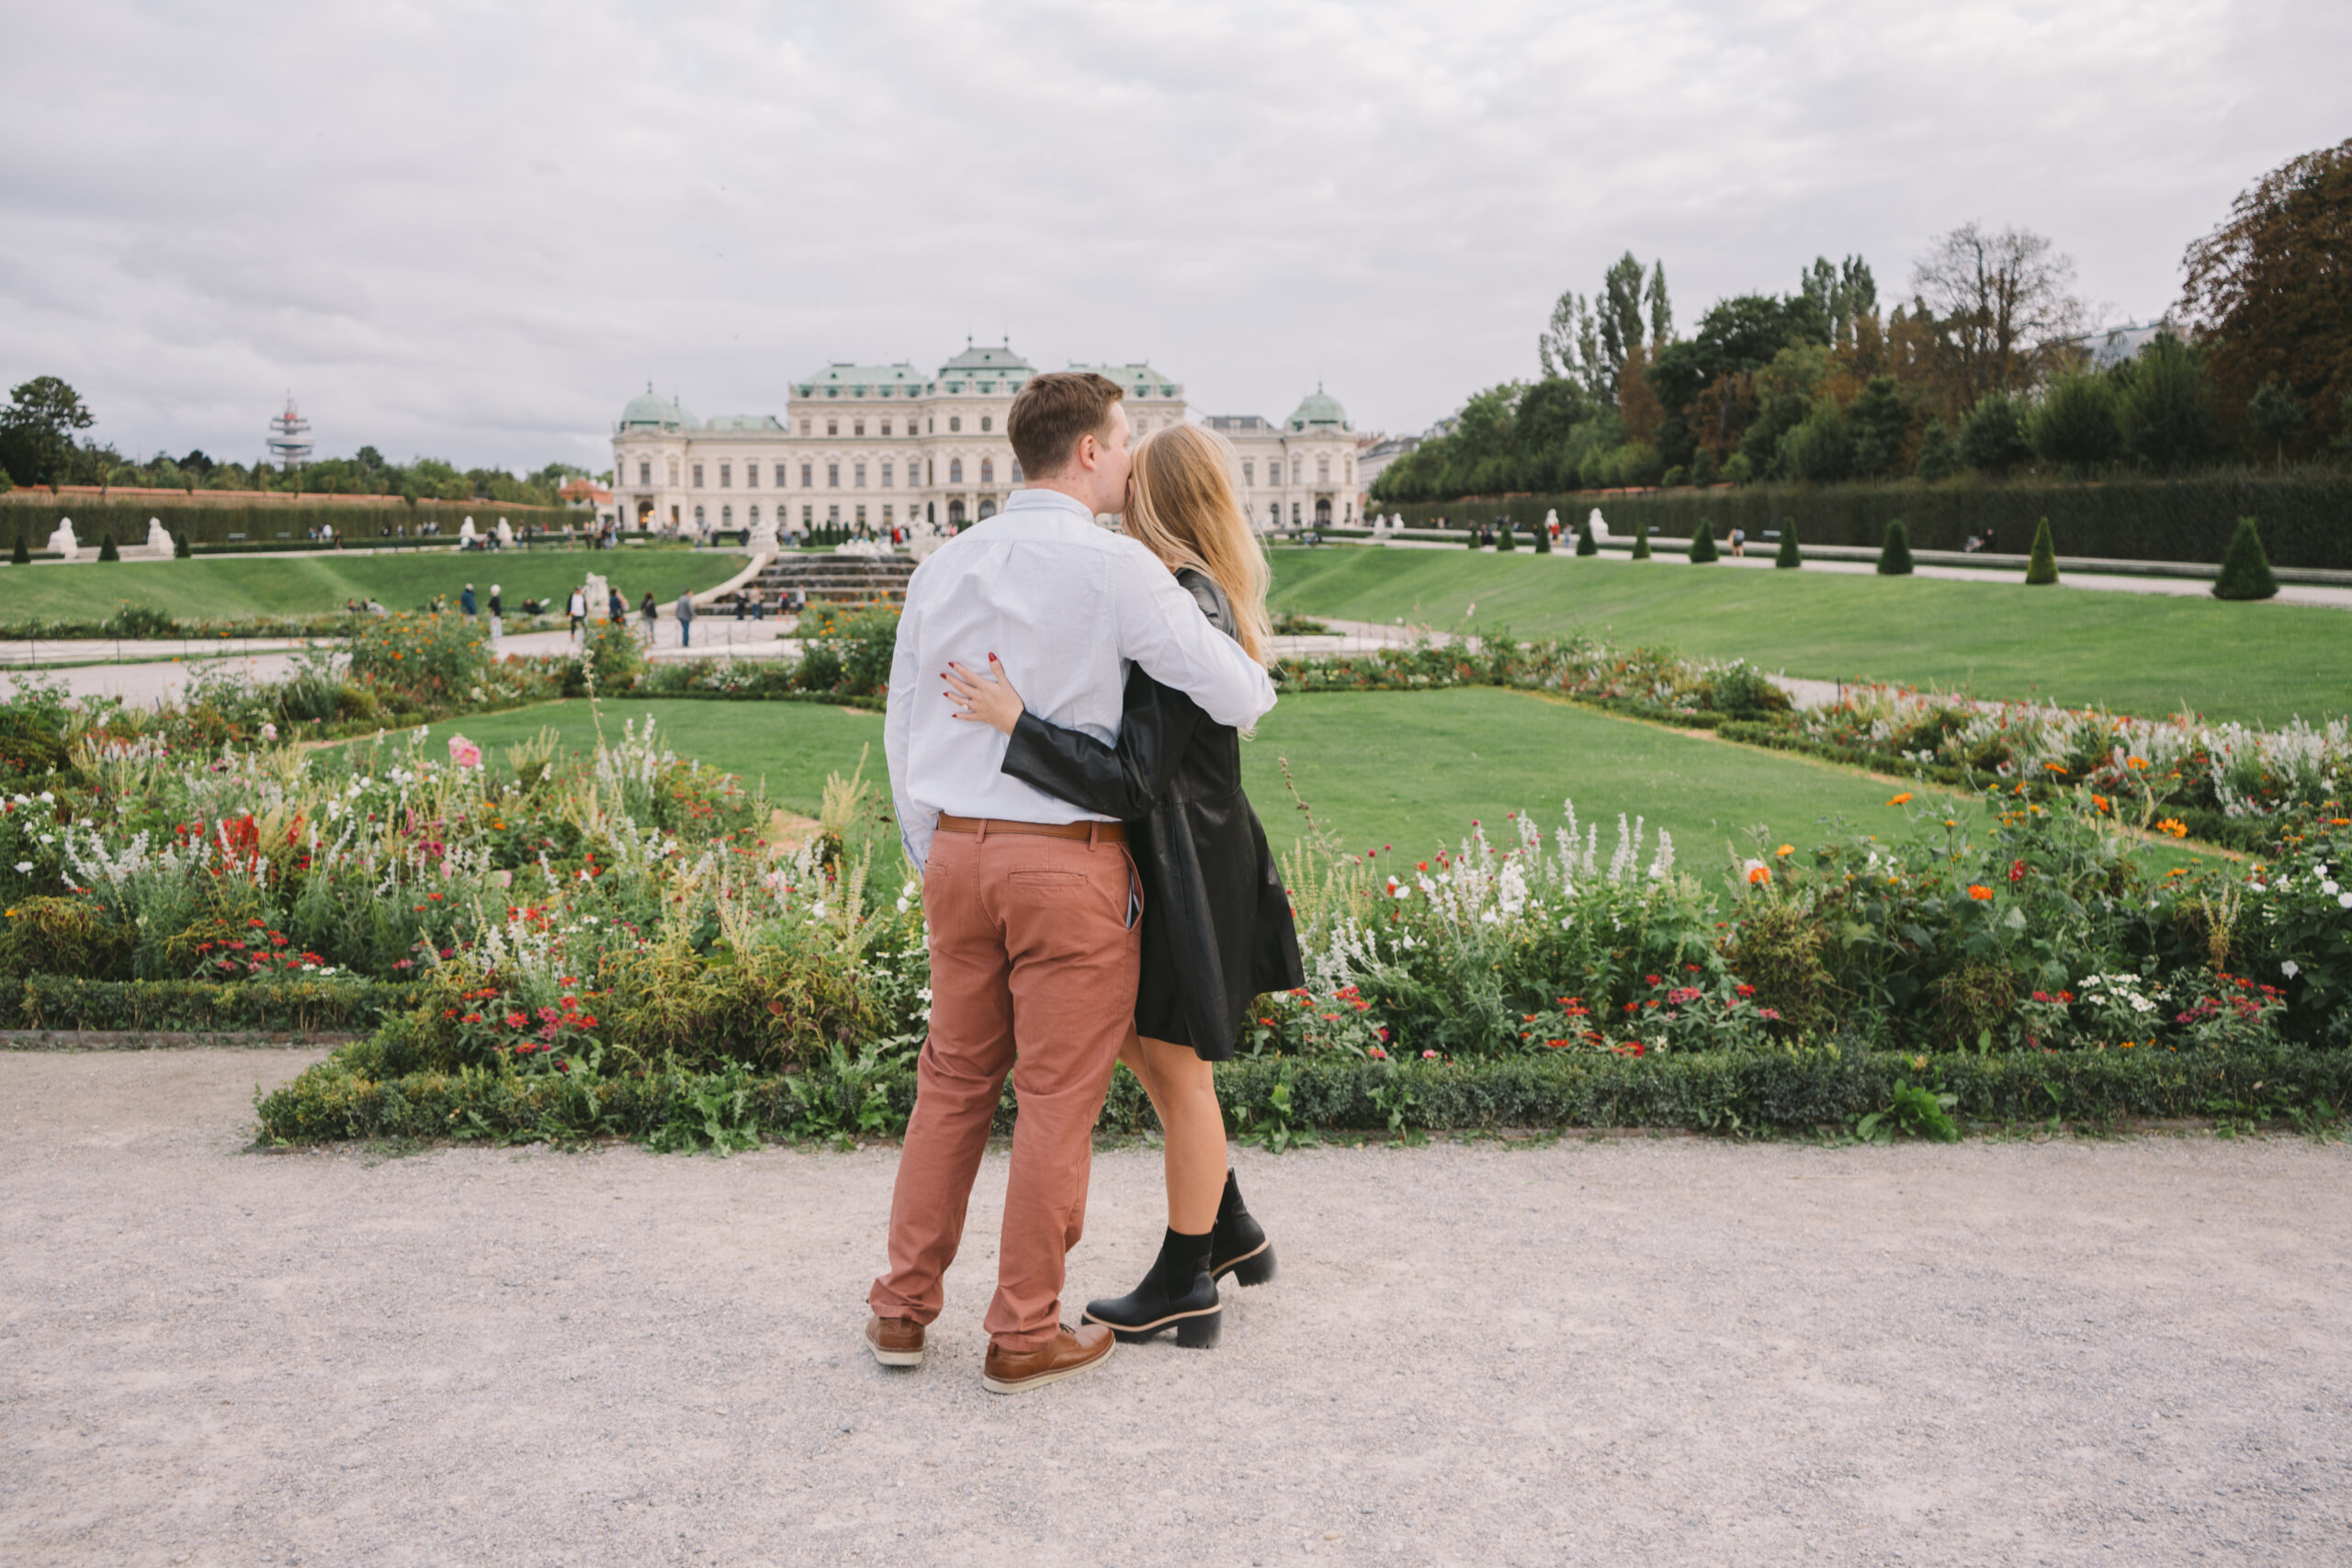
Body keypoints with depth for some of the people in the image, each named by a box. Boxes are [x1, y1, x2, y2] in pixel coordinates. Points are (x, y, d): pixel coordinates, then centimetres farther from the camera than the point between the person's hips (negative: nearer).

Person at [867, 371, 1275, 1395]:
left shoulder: (945, 568, 7)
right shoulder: (1117, 569, -11)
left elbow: (902, 730, 12)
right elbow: (1234, 698, -12)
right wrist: (1256, 678, 13)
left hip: (961, 852, 6)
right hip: (1071, 861, -6)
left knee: (953, 1080, 17)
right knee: (1057, 1097, 6)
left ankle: (903, 1308, 25)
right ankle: (1025, 1335, 16)